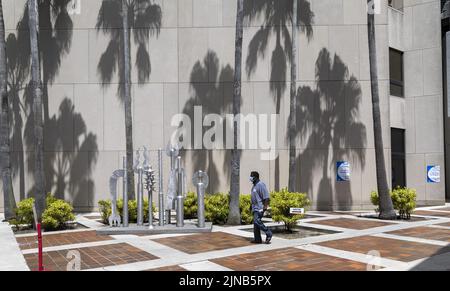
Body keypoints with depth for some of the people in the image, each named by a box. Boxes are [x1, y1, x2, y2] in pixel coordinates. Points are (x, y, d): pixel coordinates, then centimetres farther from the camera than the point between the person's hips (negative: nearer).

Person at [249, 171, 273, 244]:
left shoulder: (261, 185, -13)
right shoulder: (254, 186, 17)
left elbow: (266, 197, -18)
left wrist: (265, 207, -23)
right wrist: (252, 206, 23)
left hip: (259, 208, -10)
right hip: (255, 208, 10)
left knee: (257, 221, -19)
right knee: (255, 223, 7)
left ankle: (268, 233, -6)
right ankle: (258, 239, 11)